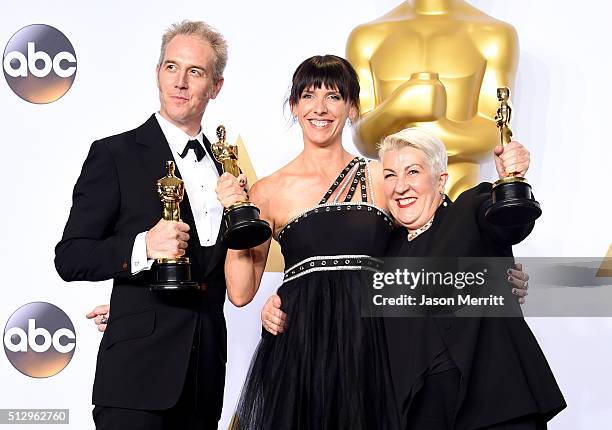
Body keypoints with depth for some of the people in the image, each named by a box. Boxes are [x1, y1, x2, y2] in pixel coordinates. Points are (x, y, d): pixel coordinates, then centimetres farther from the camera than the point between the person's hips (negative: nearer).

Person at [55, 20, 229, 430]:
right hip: (139, 364, -5)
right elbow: (70, 258, -9)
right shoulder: (114, 155, -4)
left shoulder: (223, 162, 13)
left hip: (206, 369, 5)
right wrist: (142, 247, -24)